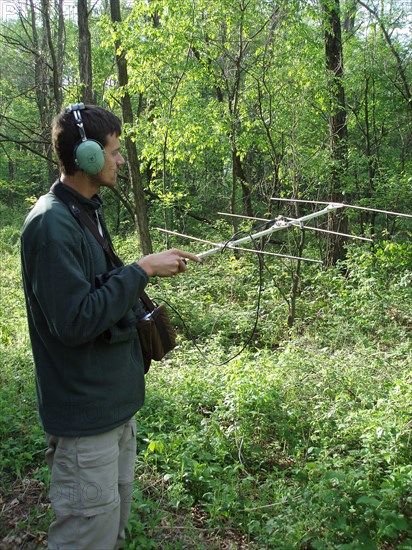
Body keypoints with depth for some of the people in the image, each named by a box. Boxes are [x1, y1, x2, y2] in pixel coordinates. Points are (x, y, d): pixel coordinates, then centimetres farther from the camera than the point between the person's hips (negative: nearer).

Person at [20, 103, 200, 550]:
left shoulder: (86, 211, 10)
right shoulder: (52, 224, -21)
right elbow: (74, 321, -26)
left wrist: (147, 269, 5)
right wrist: (141, 270, -21)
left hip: (115, 404, 9)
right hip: (85, 416, -9)